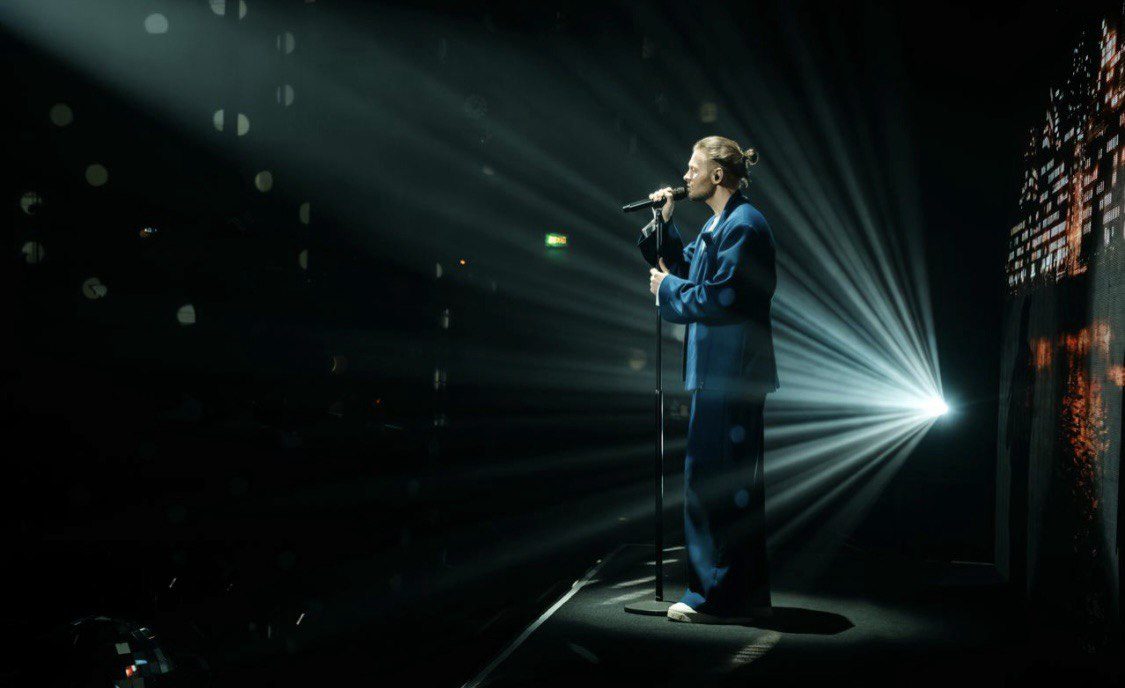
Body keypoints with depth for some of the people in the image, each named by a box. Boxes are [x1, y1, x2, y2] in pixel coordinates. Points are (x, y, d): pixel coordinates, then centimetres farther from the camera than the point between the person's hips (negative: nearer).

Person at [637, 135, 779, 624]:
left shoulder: (743, 225, -14)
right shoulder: (718, 225, 18)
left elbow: (721, 296, -21)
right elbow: (685, 267, 26)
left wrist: (668, 288, -8)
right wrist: (665, 222, 15)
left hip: (729, 374, -11)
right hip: (721, 370, 11)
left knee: (711, 480, -7)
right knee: (737, 484, 15)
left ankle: (717, 597, 1)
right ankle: (747, 594, 25)